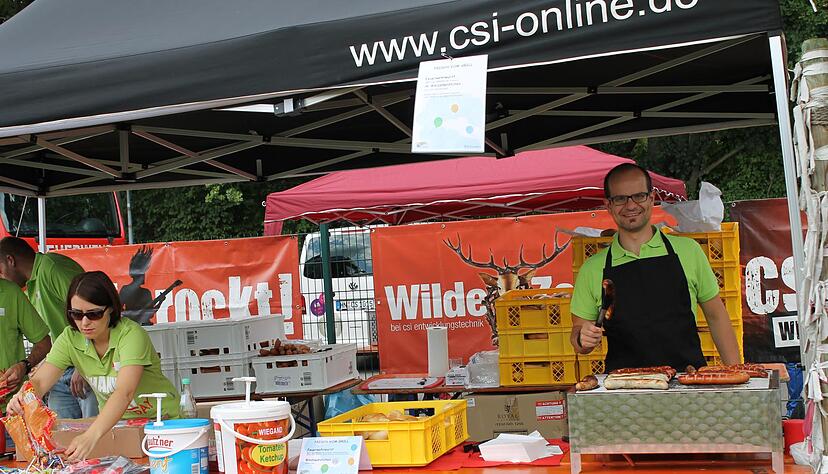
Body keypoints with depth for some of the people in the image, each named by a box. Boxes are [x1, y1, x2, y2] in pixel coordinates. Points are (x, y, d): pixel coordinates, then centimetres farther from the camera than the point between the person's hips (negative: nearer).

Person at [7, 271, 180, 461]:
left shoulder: (131, 334, -24)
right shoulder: (70, 339, -7)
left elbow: (124, 393, -36)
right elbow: (39, 381, -14)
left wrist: (91, 436, -49)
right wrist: (22, 398, -38)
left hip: (161, 419, -4)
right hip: (113, 422, 4)